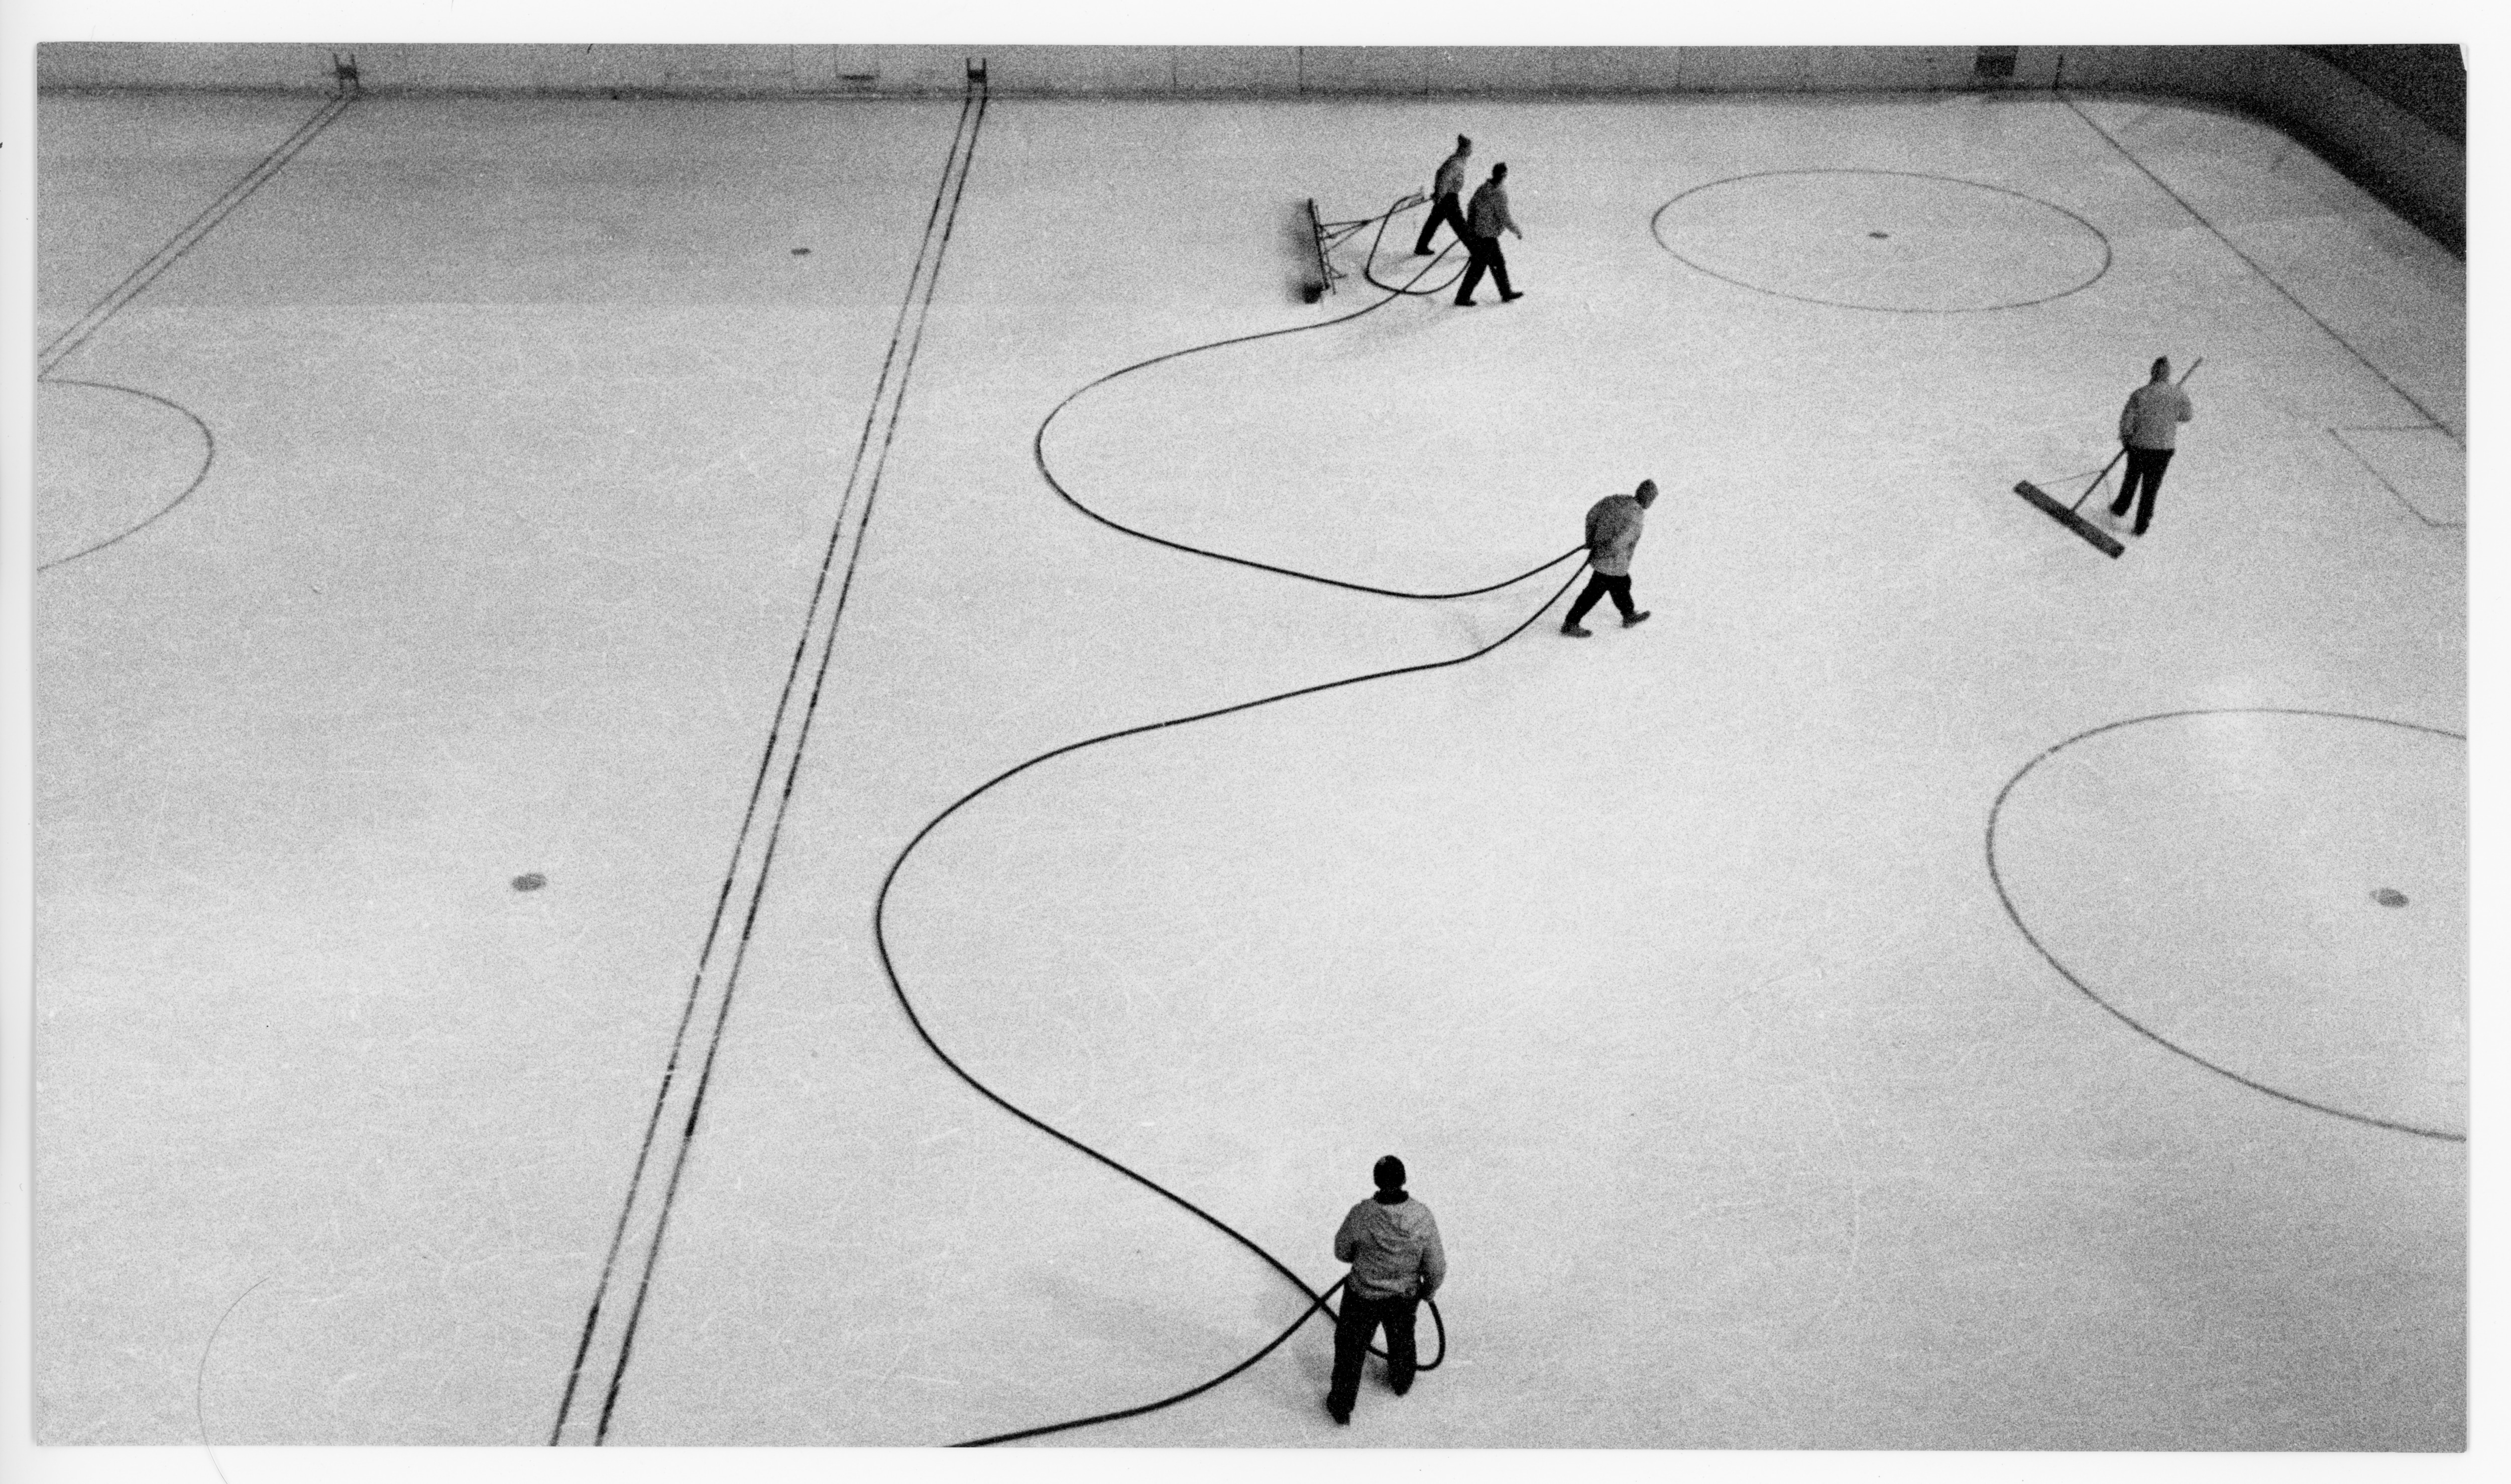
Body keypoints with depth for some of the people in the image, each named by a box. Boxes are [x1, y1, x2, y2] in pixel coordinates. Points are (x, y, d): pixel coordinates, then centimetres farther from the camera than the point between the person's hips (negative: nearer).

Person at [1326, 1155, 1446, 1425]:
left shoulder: (1360, 1215, -30)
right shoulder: (1422, 1216, -26)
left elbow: (1342, 1252, -10)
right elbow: (1436, 1268, -14)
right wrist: (1428, 1291, 8)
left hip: (1364, 1296, -2)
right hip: (1405, 1297, 2)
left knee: (1350, 1347, 23)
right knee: (1401, 1336, 33)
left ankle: (1342, 1405, 40)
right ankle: (1402, 1381, 60)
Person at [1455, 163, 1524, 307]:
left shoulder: (1483, 188, 5)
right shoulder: (1500, 193, -19)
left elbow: (1471, 208, 13)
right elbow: (1505, 218, -18)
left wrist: (1470, 226, 24)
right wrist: (1518, 233, -6)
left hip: (1475, 233, 9)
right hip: (1487, 237, -9)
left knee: (1499, 263, 19)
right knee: (1478, 268, 2)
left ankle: (1506, 293, 29)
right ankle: (1463, 297, 8)